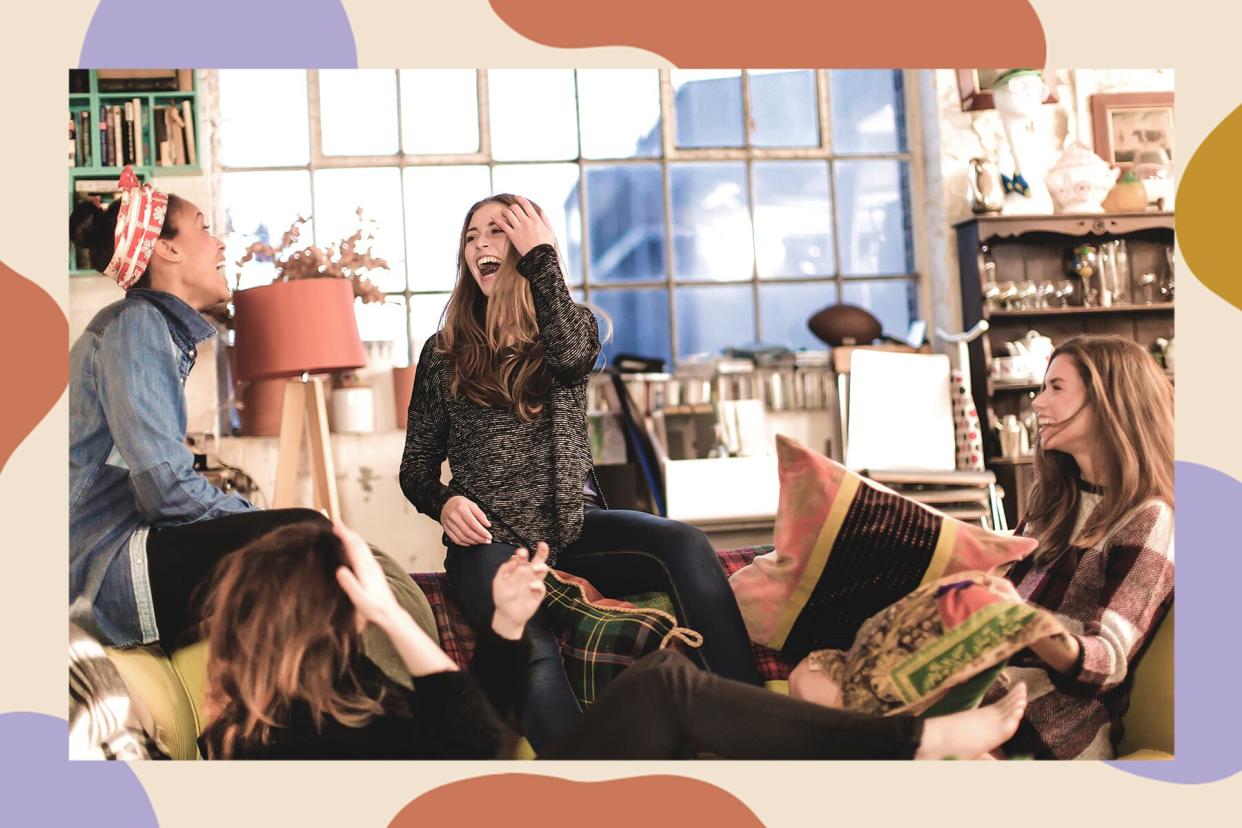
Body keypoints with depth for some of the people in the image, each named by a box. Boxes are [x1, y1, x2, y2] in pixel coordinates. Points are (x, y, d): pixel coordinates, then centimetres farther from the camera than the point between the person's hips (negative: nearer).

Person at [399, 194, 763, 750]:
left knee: (683, 543, -30)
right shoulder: (444, 352, 14)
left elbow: (571, 356, -12)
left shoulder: (576, 324, 15)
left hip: (573, 524, 1)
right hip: (490, 539, -1)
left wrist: (541, 256, -3)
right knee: (532, 651, -35)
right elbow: (416, 464, 15)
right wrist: (443, 501, -8)